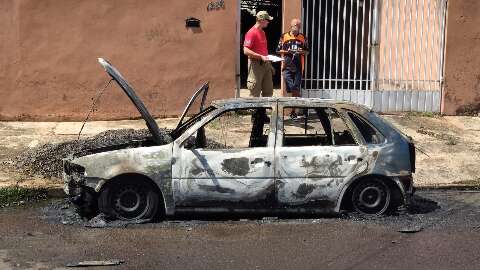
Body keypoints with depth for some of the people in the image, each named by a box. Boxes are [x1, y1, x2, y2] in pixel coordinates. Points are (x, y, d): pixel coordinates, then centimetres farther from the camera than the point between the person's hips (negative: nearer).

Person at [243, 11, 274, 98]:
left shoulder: (262, 32, 16)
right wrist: (261, 56, -22)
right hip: (256, 64, -9)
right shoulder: (252, 33, -12)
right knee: (255, 93, -4)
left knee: (268, 92, 9)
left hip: (265, 64, 9)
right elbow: (246, 51, -19)